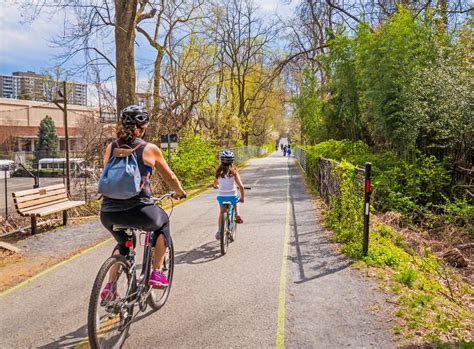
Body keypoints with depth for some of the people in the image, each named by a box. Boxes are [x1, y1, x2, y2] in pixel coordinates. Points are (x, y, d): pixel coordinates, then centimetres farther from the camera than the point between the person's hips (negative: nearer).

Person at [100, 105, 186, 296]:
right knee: (163, 221, 30)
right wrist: (180, 193, 31)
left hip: (108, 214, 4)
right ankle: (156, 273, 26)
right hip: (138, 212, -4)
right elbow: (170, 178, 11)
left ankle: (110, 286, 24)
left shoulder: (111, 148, 10)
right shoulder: (150, 149, 0)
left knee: (123, 243, 35)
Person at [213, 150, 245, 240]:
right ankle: (237, 214, 18)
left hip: (221, 196, 1)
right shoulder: (233, 171, -10)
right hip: (232, 196, -1)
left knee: (221, 213, 26)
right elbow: (241, 186, -12)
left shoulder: (219, 171, -3)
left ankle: (219, 231, 20)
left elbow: (215, 184, 11)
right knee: (236, 201, 36)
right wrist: (242, 197, 1)